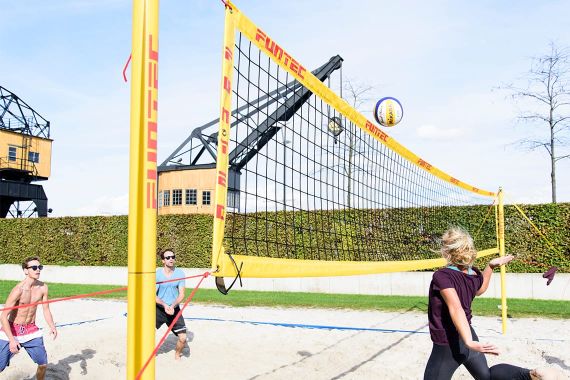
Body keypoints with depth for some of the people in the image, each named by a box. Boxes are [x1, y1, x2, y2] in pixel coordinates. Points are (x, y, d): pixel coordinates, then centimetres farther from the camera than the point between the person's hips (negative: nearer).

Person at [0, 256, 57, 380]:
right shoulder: (18, 290, -21)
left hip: (31, 330, 5)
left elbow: (46, 309, 6)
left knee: (43, 364, 6)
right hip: (12, 330, -5)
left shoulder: (43, 287, -5)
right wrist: (12, 340, -26)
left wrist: (52, 326, -10)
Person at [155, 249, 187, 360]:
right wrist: (164, 305, -23)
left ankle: (177, 355, 25)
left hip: (174, 309, 1)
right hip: (159, 309, -1)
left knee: (183, 337, -6)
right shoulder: (157, 273, -7)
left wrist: (172, 306, -22)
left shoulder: (179, 273, -4)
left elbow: (181, 295, -5)